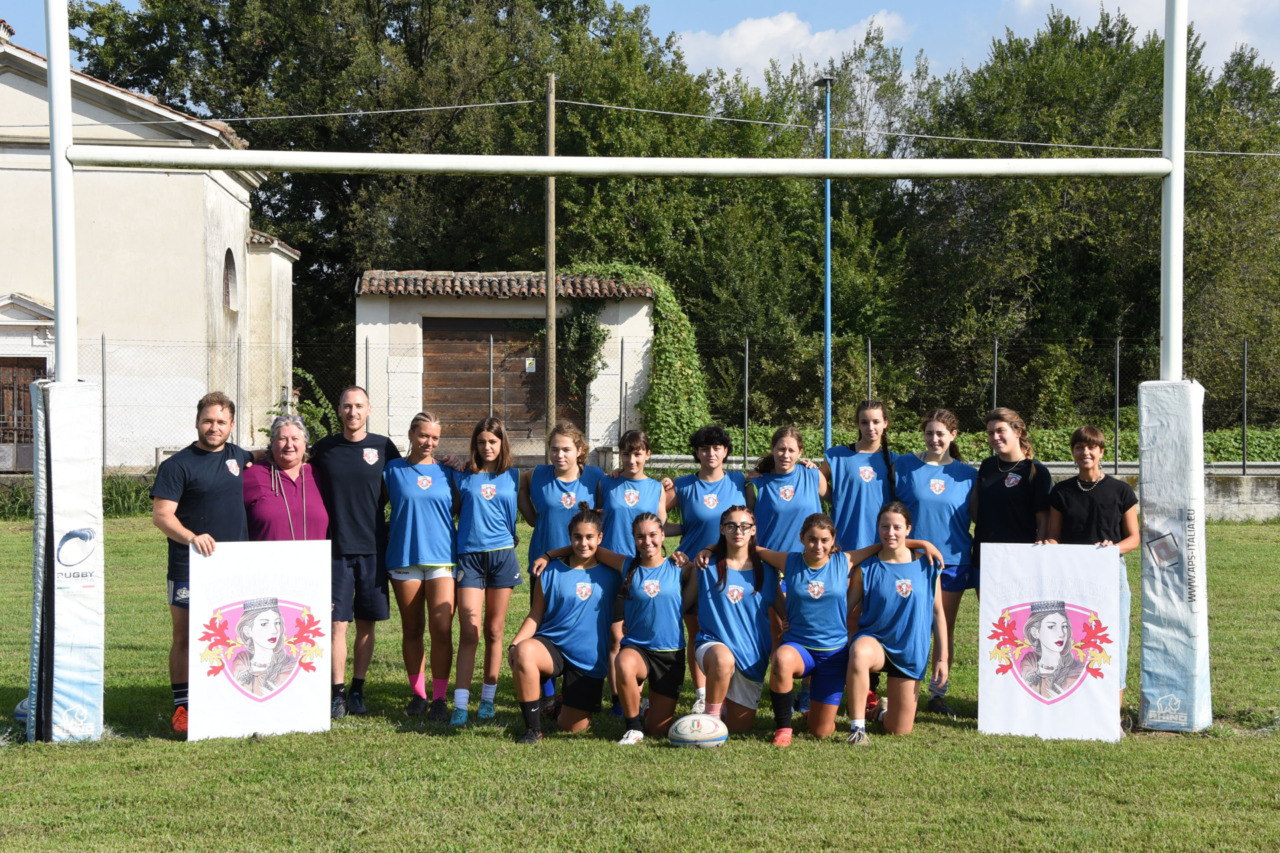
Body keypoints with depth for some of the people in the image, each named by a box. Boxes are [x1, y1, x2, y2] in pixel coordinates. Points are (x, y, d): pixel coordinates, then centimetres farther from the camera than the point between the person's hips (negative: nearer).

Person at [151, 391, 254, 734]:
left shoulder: (236, 456, 12)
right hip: (190, 568, -5)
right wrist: (192, 537, -28)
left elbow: (259, 459, 39)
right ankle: (181, 706, 6)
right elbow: (161, 514, -14)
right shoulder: (178, 465, -5)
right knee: (184, 637, -1)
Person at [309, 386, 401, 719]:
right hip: (336, 548, -1)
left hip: (373, 547, 1)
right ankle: (338, 693, 3)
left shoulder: (383, 447, 3)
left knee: (366, 623, 6)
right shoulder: (324, 448, 5)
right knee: (337, 622, -4)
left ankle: (357, 689, 16)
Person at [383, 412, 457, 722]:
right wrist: (387, 536, 3)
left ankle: (439, 698, -2)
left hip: (442, 556, 0)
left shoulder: (447, 471, 9)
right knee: (412, 629, 8)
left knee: (441, 628, -8)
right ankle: (418, 693, 18)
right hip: (404, 557, 0)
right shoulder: (393, 470, 6)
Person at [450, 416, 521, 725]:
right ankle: (460, 704, -11)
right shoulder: (463, 477, 7)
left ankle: (488, 698, 16)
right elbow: (454, 511, 11)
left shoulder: (513, 477, 9)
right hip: (469, 557, -1)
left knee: (494, 631, 6)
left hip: (502, 555, 1)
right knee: (469, 631, -9)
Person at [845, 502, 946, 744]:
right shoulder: (867, 568, -7)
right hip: (874, 641, -2)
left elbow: (937, 613, 3)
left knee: (899, 731, 5)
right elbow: (846, 609, -3)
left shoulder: (926, 566, -2)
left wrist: (943, 657, 1)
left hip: (910, 652, 2)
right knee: (860, 652, -42)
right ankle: (857, 726, -29)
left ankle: (885, 708, 43)